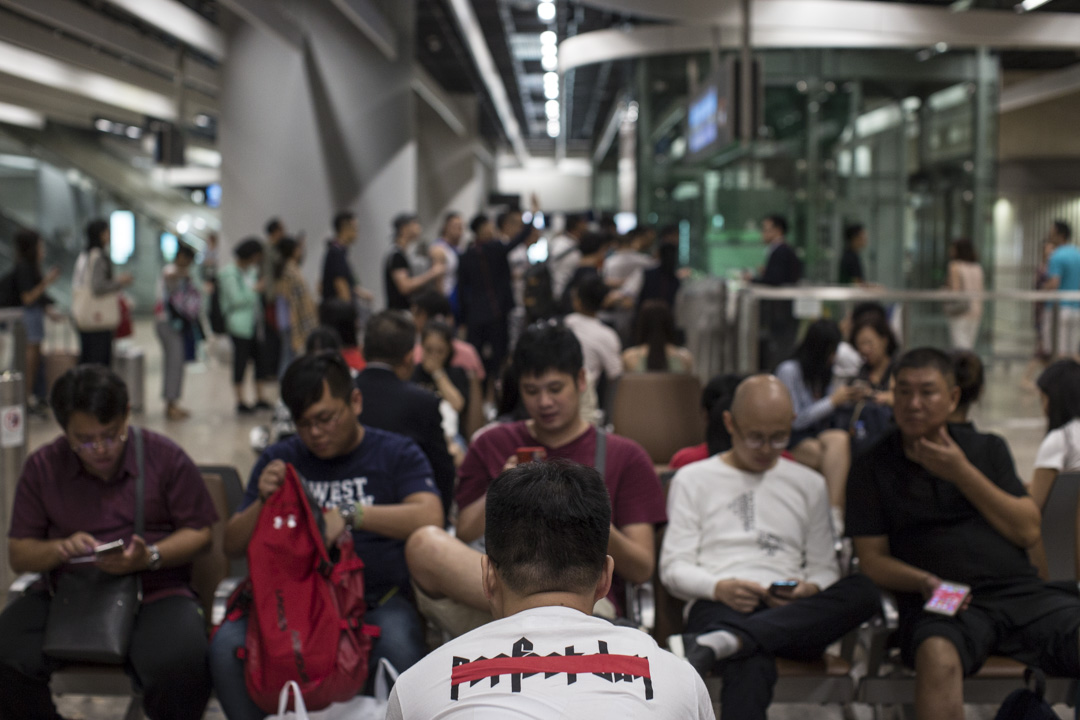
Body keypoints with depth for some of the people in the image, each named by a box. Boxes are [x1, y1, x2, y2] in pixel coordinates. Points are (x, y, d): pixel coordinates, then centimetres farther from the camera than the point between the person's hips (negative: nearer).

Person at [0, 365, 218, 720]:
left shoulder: (166, 457, 3)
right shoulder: (42, 467, 8)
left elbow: (199, 532, 3)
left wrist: (150, 557, -16)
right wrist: (58, 550, -13)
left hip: (154, 592, -2)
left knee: (180, 667, -33)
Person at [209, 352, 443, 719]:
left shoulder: (397, 453, 7)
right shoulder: (280, 458, 15)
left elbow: (430, 517, -13)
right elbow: (232, 545, 13)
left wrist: (349, 516, -22)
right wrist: (262, 501, -7)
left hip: (376, 599, -2)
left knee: (400, 646, -36)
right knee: (227, 646, -26)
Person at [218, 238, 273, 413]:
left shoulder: (252, 270, 16)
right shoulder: (228, 273, -8)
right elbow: (235, 298, -17)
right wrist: (255, 289, -12)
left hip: (255, 323, 8)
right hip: (240, 325, -7)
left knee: (261, 359, 5)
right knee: (241, 361, -4)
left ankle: (260, 398, 12)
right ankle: (240, 402, 3)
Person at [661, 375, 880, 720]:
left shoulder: (809, 485, 25)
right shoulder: (693, 479, 16)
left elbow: (824, 567, 20)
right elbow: (673, 568, 8)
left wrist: (809, 590, -6)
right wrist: (719, 588, -15)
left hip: (792, 613, 4)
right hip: (720, 606, -3)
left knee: (864, 591, -34)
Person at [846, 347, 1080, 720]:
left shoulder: (988, 449, 19)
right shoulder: (872, 468, 12)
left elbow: (1028, 532, 8)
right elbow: (873, 560, 6)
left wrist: (962, 473, 0)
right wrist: (924, 582, -14)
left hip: (1021, 591, 3)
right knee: (938, 657, -37)